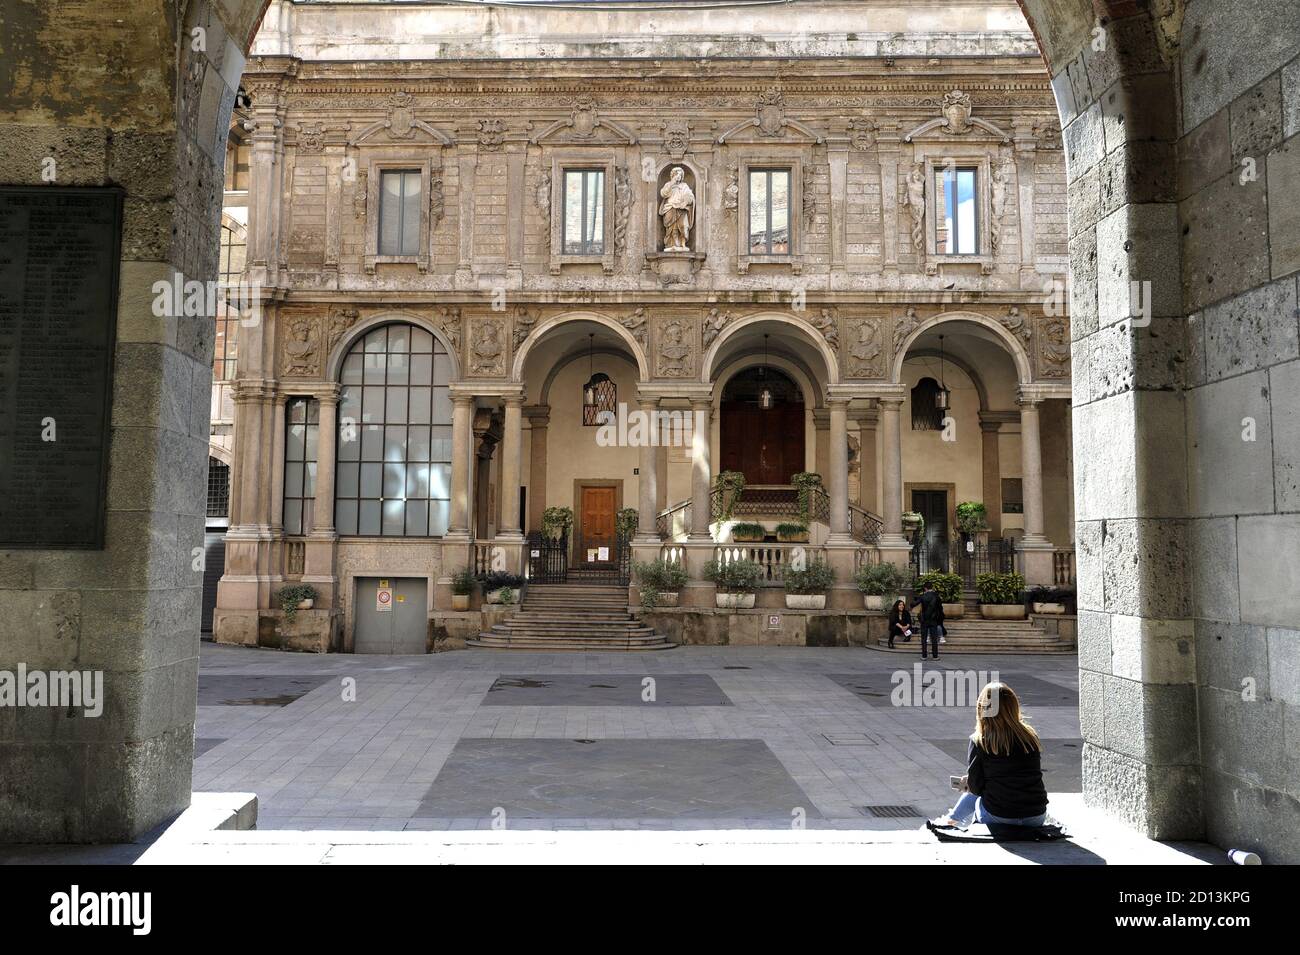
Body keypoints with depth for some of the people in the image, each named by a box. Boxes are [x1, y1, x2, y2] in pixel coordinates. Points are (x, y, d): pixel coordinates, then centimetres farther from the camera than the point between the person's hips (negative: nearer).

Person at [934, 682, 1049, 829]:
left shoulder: (979, 742, -11)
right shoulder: (1031, 736, -1)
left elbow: (976, 787, -8)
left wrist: (967, 784, 16)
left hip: (998, 818, -3)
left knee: (975, 796, 28)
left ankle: (952, 820, 53)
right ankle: (953, 819, 49)